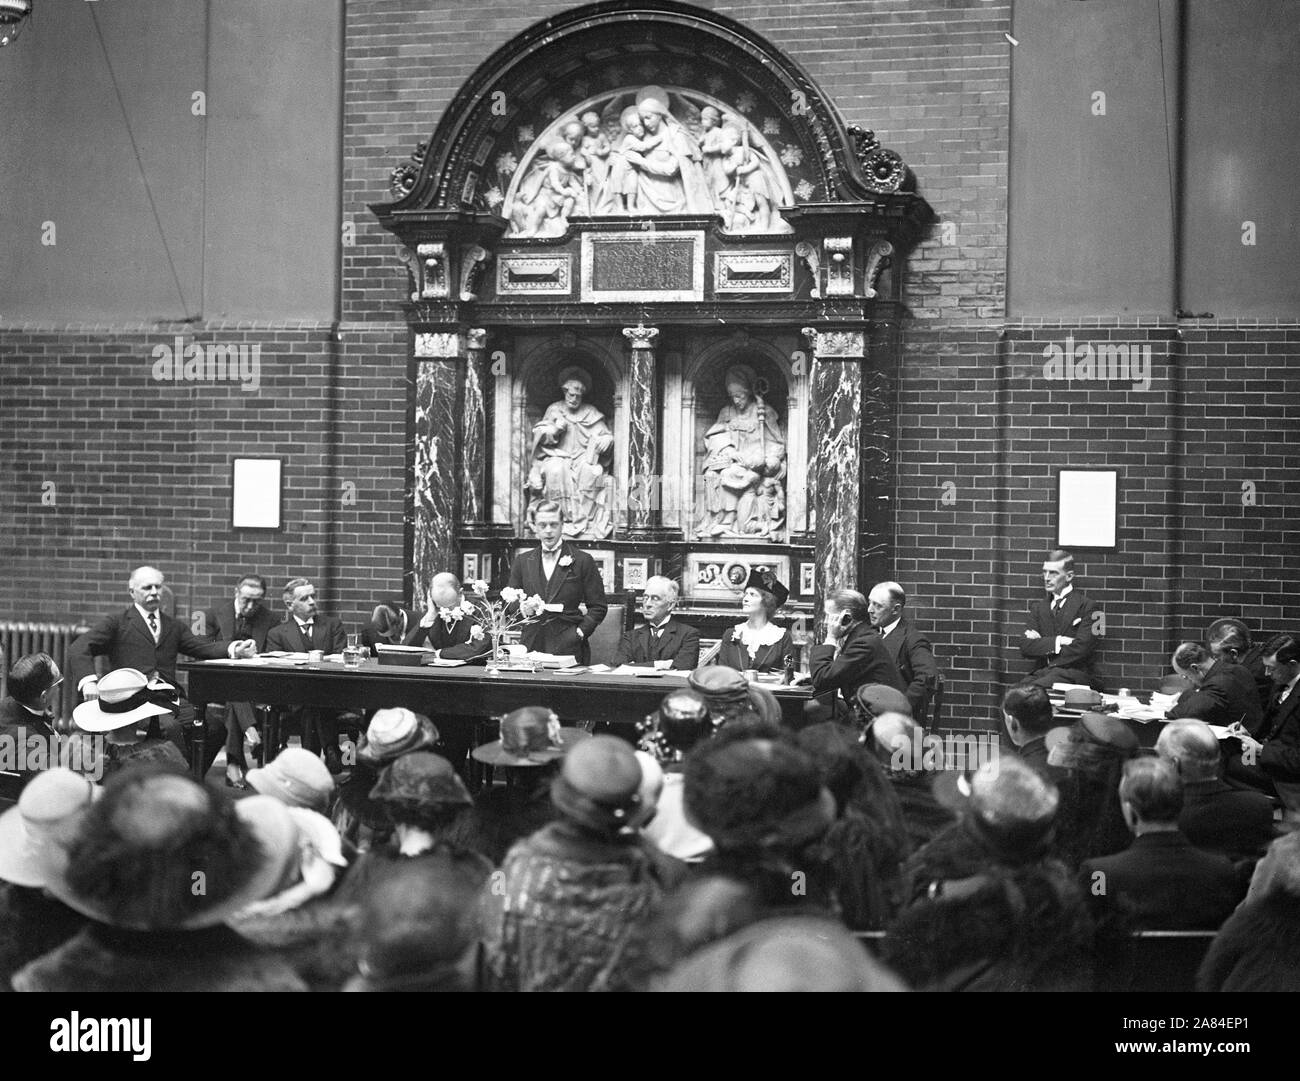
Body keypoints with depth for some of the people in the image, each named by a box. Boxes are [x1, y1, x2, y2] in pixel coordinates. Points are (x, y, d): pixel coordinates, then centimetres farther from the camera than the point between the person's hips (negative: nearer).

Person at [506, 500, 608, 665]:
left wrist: (580, 632, -8)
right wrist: (524, 608, -5)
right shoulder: (522, 561, 12)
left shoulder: (583, 561, 3)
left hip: (569, 647, -2)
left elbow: (598, 607, 3)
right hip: (532, 644, 3)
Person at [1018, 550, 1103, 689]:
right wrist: (1057, 642, -10)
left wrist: (1042, 644, -3)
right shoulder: (1038, 607, 18)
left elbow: (1080, 649, -10)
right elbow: (1025, 647, 5)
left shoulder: (1086, 607, 2)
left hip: (1074, 674, -4)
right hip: (1042, 672, 4)